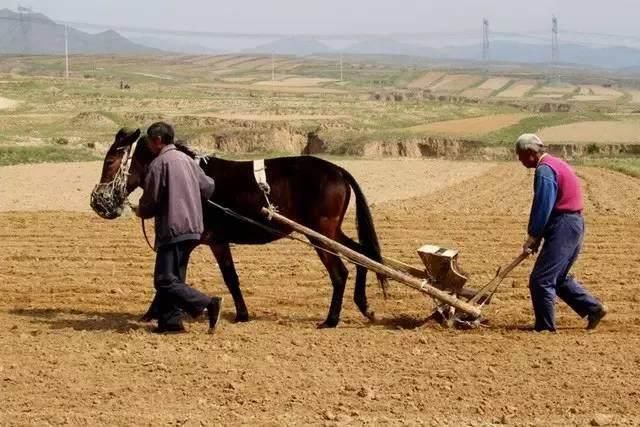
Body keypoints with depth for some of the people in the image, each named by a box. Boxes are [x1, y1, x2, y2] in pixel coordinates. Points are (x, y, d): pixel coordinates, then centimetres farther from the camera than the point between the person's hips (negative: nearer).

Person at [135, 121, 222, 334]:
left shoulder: (159, 163, -10)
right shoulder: (187, 160, 14)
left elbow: (150, 202, -11)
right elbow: (208, 187, 20)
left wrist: (141, 212, 10)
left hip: (172, 230, -9)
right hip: (193, 228, 9)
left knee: (165, 281, -10)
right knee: (173, 277, 15)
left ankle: (208, 304, -20)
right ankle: (171, 320, 12)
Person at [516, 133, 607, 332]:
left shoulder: (544, 170, -14)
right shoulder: (556, 164, 18)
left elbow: (542, 207, -18)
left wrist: (533, 237, -11)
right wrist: (537, 236, 14)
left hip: (563, 226, -10)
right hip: (574, 223, 10)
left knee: (540, 280, -6)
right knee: (558, 278, 20)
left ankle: (545, 327, -1)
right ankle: (593, 308, 20)